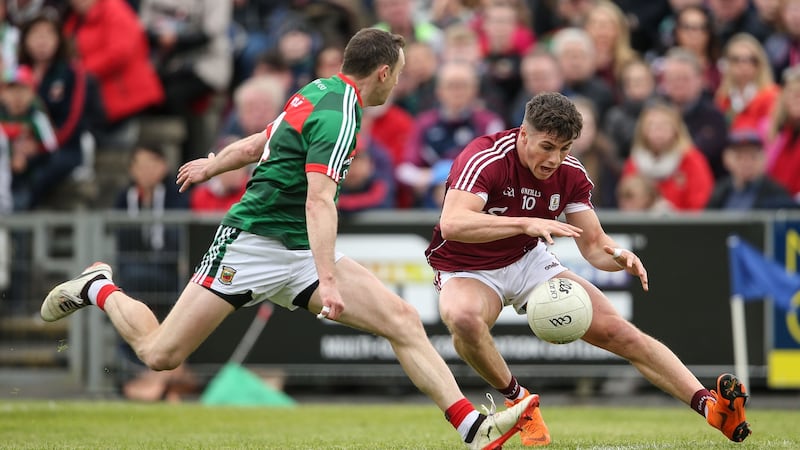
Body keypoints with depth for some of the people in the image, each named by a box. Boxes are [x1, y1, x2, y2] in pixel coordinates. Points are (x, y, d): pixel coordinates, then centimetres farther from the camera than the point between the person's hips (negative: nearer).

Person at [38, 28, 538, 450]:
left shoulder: (319, 91, 10)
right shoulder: (338, 116, -19)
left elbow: (262, 142, 26)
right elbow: (319, 202, -30)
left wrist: (212, 165, 43)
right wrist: (328, 280, -38)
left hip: (301, 255, 9)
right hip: (253, 245, -9)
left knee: (403, 319, -9)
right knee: (160, 352, -5)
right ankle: (98, 287, 24)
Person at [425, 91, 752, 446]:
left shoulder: (571, 174, -9)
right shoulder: (484, 158, -27)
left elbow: (593, 245, -4)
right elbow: (452, 224, -42)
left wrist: (619, 256, -29)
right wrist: (525, 223, -52)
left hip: (530, 261, 5)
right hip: (467, 271, -5)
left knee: (617, 331, -8)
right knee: (464, 318, -40)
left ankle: (708, 405, -8)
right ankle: (516, 399, -15)